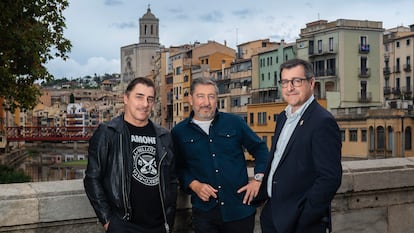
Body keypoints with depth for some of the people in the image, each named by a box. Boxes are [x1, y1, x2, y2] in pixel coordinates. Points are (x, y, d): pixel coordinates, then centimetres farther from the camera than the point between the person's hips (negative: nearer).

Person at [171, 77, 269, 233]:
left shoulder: (234, 122, 4)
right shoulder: (179, 132, 3)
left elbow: (260, 148, 11)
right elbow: (178, 167, 5)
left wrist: (258, 178, 1)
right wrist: (193, 184, -10)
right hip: (204, 213, 0)